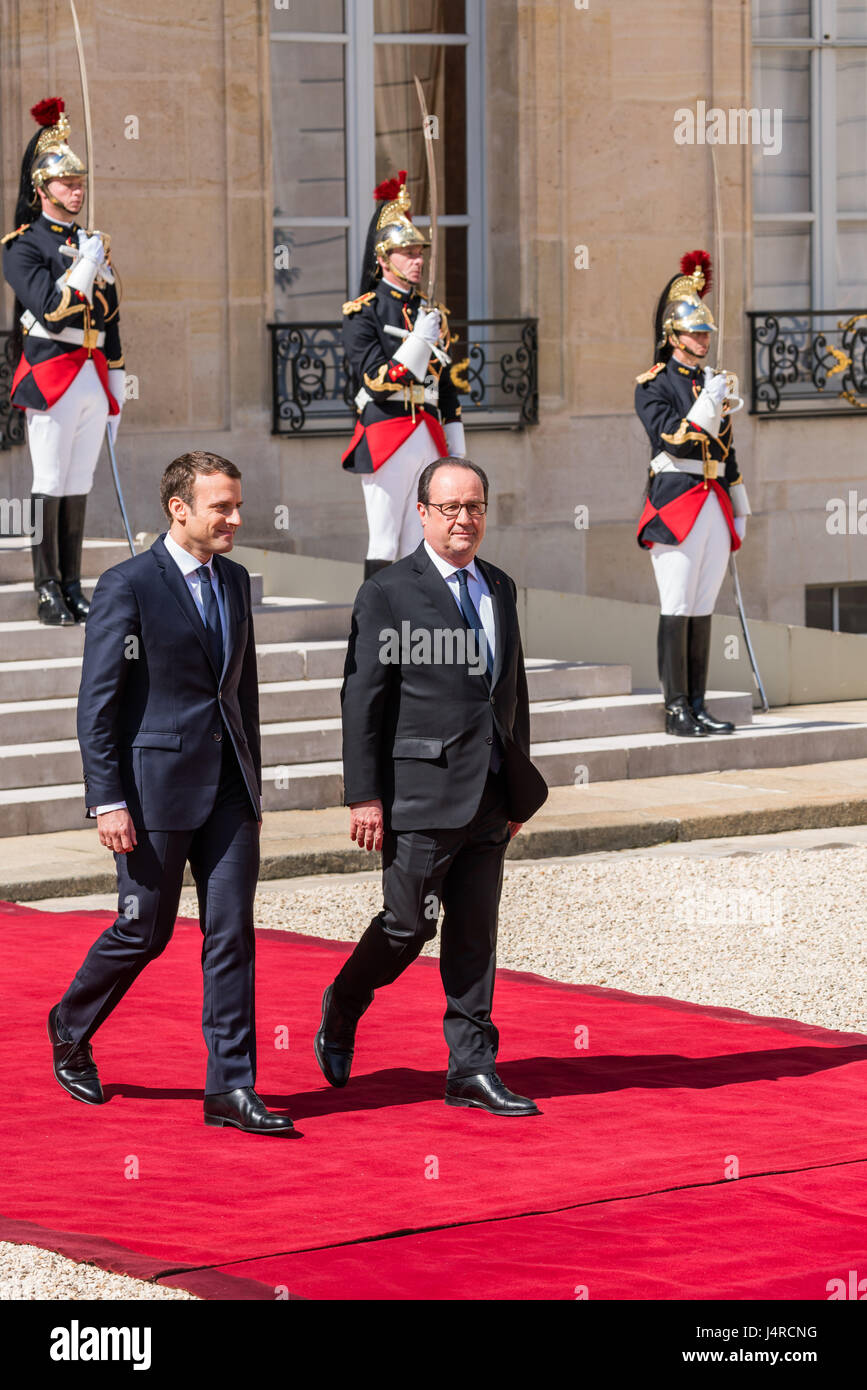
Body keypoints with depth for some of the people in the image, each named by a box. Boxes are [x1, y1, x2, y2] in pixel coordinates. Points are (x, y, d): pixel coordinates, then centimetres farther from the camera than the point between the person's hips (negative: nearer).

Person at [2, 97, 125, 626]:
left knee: (80, 486, 7)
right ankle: (49, 593, -3)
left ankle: (73, 589, 10)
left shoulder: (93, 242, 17)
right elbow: (50, 309, -17)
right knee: (51, 486, -5)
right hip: (52, 378, -6)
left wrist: (117, 391, 16)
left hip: (94, 382, 6)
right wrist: (87, 265, -11)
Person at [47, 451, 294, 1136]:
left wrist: (252, 782, 17)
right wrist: (108, 802, -15)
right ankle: (71, 1028, 30)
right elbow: (97, 703, -10)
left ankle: (232, 1088, 2)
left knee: (232, 932, 0)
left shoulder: (234, 580, 11)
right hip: (155, 783, -6)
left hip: (228, 787, 6)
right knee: (145, 931, 4)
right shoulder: (127, 586, -9)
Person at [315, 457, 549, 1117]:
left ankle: (473, 1068, 10)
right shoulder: (387, 594, -6)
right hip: (422, 793, -6)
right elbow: (363, 701, -8)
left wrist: (520, 783, 16)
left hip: (490, 795, 6)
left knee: (475, 932, 6)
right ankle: (341, 1012, 27)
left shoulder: (500, 588, 13)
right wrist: (365, 797, -12)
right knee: (409, 924, 1)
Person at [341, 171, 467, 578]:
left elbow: (448, 388, 18)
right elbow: (377, 383, -12)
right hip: (386, 435, -6)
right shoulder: (363, 313, -3)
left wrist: (455, 451, 15)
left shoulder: (431, 312, 16)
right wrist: (420, 340, -18)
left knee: (418, 545, 5)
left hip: (428, 439, 6)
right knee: (384, 543, -7)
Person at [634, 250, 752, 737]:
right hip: (675, 504, -6)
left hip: (715, 506, 6)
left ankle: (698, 707, 8)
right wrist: (708, 404, -19)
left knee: (703, 610, 6)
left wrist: (739, 510, 18)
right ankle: (677, 710, -6)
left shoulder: (714, 382, 17)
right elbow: (672, 439, -14)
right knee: (677, 609, -7)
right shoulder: (654, 384, -3)